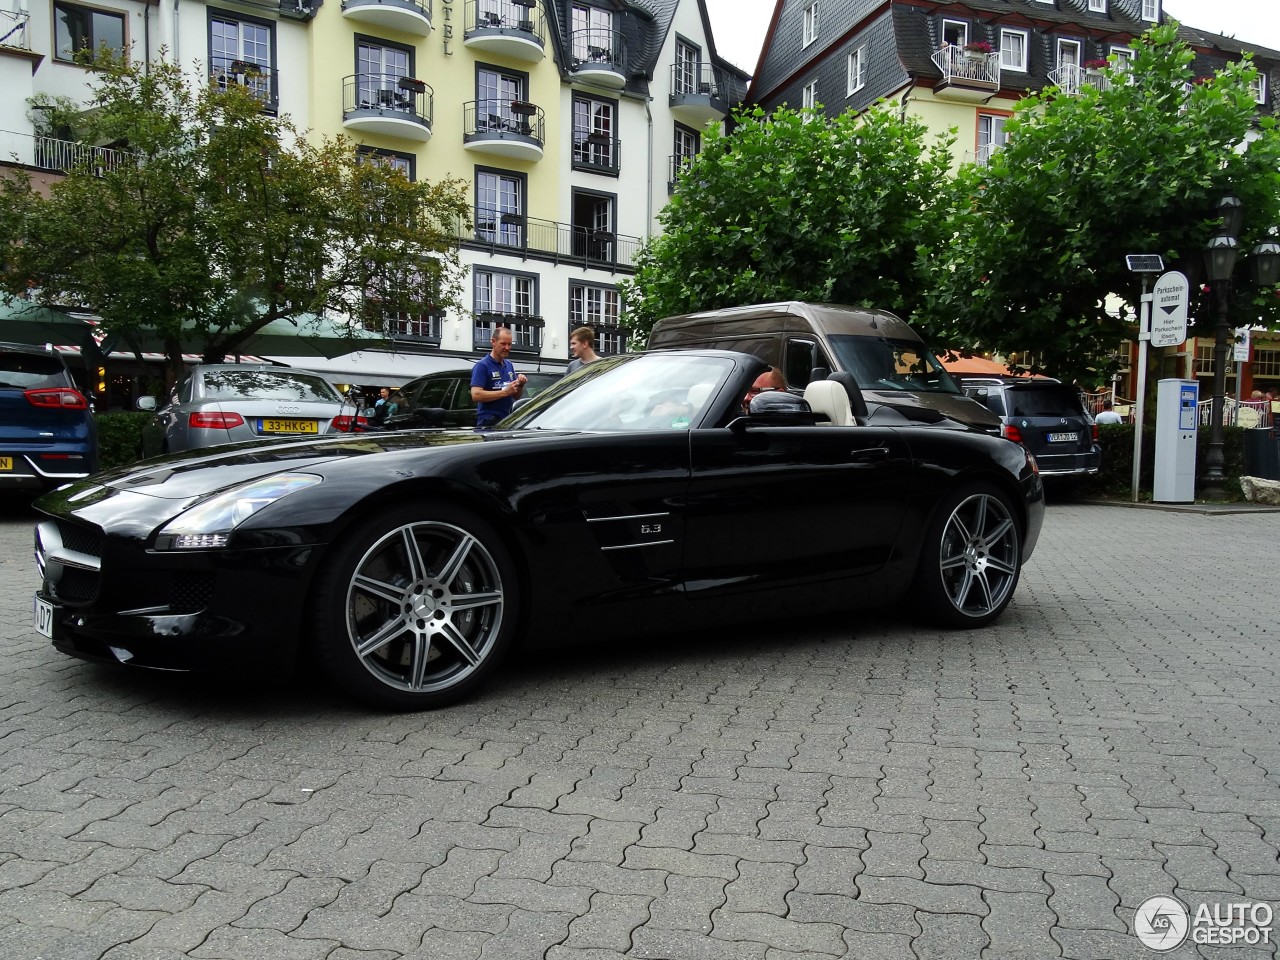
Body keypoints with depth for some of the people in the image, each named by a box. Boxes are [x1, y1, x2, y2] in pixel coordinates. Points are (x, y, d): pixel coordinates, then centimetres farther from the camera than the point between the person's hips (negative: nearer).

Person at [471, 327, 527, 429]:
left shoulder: (509, 365, 15)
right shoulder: (482, 366, -7)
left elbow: (516, 396, 19)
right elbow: (476, 395, -19)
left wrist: (521, 385, -3)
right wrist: (505, 392, -20)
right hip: (489, 423, -7)